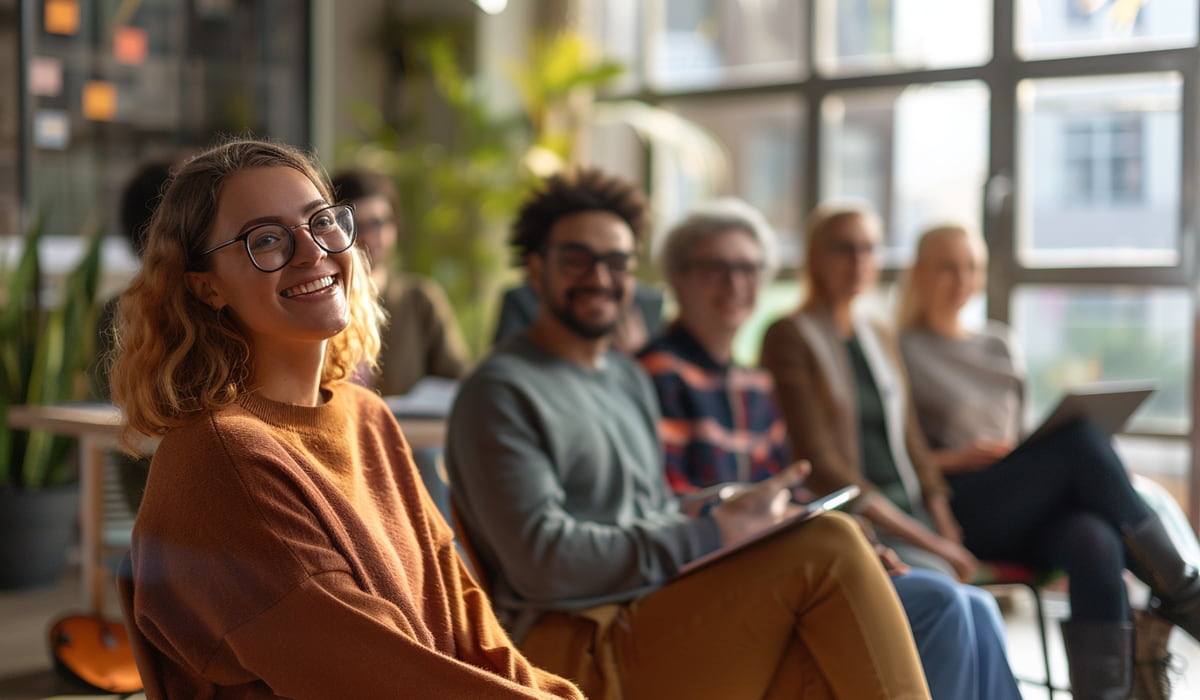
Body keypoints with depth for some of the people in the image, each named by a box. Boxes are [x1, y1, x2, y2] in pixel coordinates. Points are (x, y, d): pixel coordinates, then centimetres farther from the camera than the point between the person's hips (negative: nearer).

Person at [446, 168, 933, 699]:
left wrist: (732, 524, 1)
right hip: (577, 657, -8)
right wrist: (714, 532, -13)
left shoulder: (630, 380, 23)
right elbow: (542, 561, -14)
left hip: (659, 624, 8)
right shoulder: (499, 392, -4)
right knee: (829, 548, -20)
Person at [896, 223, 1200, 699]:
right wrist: (956, 459, -14)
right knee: (1083, 436, -29)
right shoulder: (902, 351, 6)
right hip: (961, 509, -5)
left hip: (1027, 507, 5)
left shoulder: (997, 344, 24)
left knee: (1096, 543, -32)